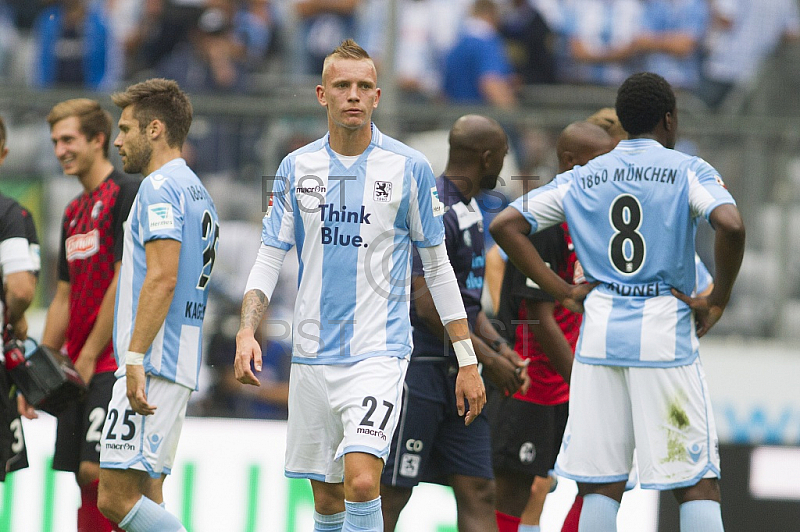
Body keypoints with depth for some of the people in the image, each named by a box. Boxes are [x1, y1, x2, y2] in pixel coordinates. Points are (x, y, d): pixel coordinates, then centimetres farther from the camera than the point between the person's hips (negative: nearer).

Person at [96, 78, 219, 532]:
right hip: (181, 366, 10)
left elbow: (162, 277, -20)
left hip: (155, 363, -10)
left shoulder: (160, 187, -9)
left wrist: (135, 358, -23)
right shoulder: (197, 191, 22)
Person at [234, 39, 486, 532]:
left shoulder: (410, 168, -2)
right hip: (313, 356, 3)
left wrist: (468, 361, 3)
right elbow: (269, 259, 6)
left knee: (362, 481, -22)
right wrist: (247, 331, -11)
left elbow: (438, 266, 4)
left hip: (380, 350, -3)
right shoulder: (297, 168, 5)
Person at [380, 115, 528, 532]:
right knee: (389, 496, -5)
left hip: (456, 373, 10)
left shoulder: (468, 209, 16)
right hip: (417, 370, -10)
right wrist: (487, 358, -14)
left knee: (478, 493, 2)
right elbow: (429, 307, -21)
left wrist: (498, 347, 9)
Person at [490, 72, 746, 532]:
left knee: (602, 486, 6)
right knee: (698, 484, -1)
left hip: (599, 336, 4)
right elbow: (731, 226, -19)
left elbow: (506, 225, 8)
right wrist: (717, 301, -6)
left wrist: (562, 290, 7)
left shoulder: (581, 179, 12)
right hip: (665, 337, -4)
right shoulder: (689, 171, -1)